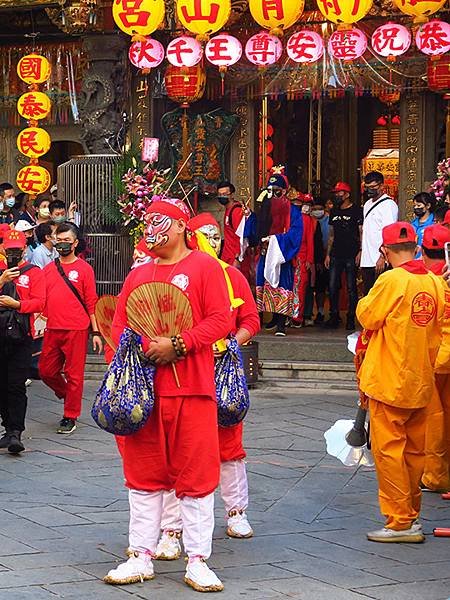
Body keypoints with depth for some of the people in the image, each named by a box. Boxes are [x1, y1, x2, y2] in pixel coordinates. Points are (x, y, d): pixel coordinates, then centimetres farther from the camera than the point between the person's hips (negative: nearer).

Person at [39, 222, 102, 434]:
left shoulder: (84, 269, -1)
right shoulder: (48, 269, 11)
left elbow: (91, 302, -1)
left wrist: (96, 332, -3)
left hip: (76, 329, -5)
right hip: (52, 329, 5)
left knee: (74, 374, 0)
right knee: (46, 372, 8)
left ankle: (70, 417, 9)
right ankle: (69, 396, 34)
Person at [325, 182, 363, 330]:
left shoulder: (356, 211, -2)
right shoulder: (334, 212, 16)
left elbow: (362, 233, -5)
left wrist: (360, 251, -14)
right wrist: (328, 254, 14)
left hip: (351, 255, -6)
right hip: (336, 255, 6)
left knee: (351, 288, -1)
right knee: (332, 287, 2)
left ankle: (351, 318, 5)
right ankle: (334, 317, 10)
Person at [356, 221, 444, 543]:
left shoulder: (392, 280, -16)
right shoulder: (435, 282, 4)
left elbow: (368, 318, -10)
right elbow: (438, 332, 12)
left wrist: (364, 302, 8)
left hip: (390, 381, -7)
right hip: (421, 382, 7)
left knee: (388, 448, -1)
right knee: (414, 450, 14)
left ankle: (401, 523, -2)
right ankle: (412, 515, 21)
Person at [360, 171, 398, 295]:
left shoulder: (388, 205, -9)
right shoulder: (368, 204, 19)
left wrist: (382, 257, -21)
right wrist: (361, 251, 16)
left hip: (380, 262, -9)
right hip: (366, 261, 9)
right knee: (367, 295, 11)